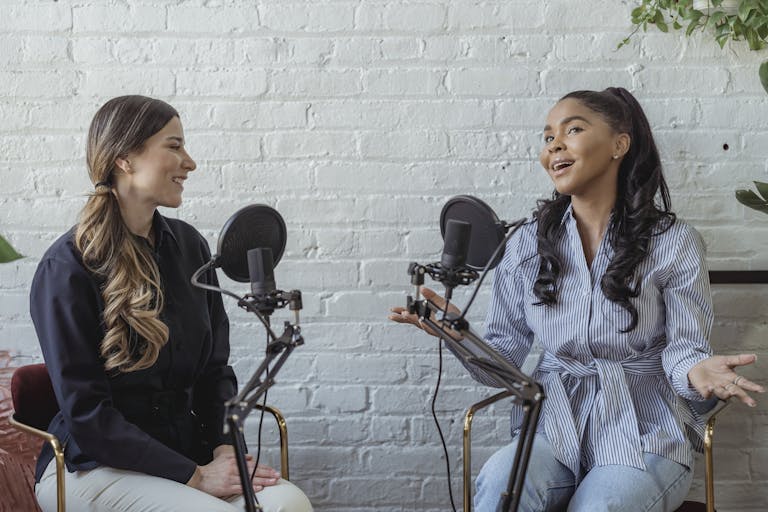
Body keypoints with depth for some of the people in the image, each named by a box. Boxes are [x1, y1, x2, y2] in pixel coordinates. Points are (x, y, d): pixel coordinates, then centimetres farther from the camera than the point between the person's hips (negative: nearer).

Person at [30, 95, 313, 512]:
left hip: (185, 446, 5)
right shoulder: (67, 267, -10)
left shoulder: (188, 245, 8)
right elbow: (86, 414, -13)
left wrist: (224, 446, -5)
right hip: (93, 464, -5)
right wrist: (194, 476, -17)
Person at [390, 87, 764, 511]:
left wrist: (696, 370, -25)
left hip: (643, 439, -1)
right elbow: (504, 360, 6)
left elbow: (682, 346, -1)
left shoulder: (674, 244, 0)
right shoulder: (528, 244, 7)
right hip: (554, 430, 1)